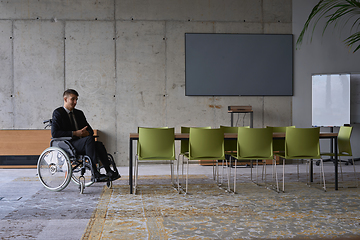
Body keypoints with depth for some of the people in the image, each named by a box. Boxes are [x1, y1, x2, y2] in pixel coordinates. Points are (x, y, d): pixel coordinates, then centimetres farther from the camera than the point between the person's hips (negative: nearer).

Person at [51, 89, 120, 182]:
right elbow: (54, 133, -13)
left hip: (81, 144, 6)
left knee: (99, 144, -24)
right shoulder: (58, 113, 0)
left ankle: (109, 171, -32)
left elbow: (90, 130, 19)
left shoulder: (79, 113, 20)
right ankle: (95, 173, -36)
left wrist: (87, 133, -7)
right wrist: (75, 133, -17)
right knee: (89, 139, -32)